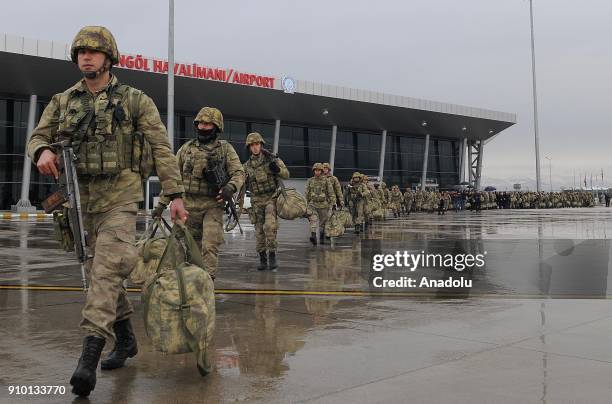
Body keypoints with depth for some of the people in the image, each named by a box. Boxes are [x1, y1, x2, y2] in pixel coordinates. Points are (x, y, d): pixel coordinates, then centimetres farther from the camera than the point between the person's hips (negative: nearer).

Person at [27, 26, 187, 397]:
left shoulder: (134, 100, 1)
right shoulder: (63, 102, 12)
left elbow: (161, 148, -2)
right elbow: (37, 137, 12)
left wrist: (176, 194, -7)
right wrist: (43, 151, -14)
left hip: (119, 197, -5)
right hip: (81, 198, 5)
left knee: (107, 270, -18)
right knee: (101, 272, 13)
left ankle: (89, 356, -22)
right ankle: (126, 339, 29)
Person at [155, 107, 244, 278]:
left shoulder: (225, 149, 4)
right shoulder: (186, 148, 8)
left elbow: (239, 173, -1)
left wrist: (231, 187, -24)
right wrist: (162, 203, 6)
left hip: (213, 205, -2)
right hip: (189, 205, 3)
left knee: (210, 246, -11)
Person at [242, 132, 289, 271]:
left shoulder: (271, 159, -2)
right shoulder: (247, 166, 5)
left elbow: (286, 175, -7)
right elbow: (244, 185, 12)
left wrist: (277, 169, -25)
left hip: (271, 198, -3)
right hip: (257, 201, 3)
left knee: (270, 227, -20)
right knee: (259, 231, 4)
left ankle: (272, 256, -11)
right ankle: (263, 259, 13)